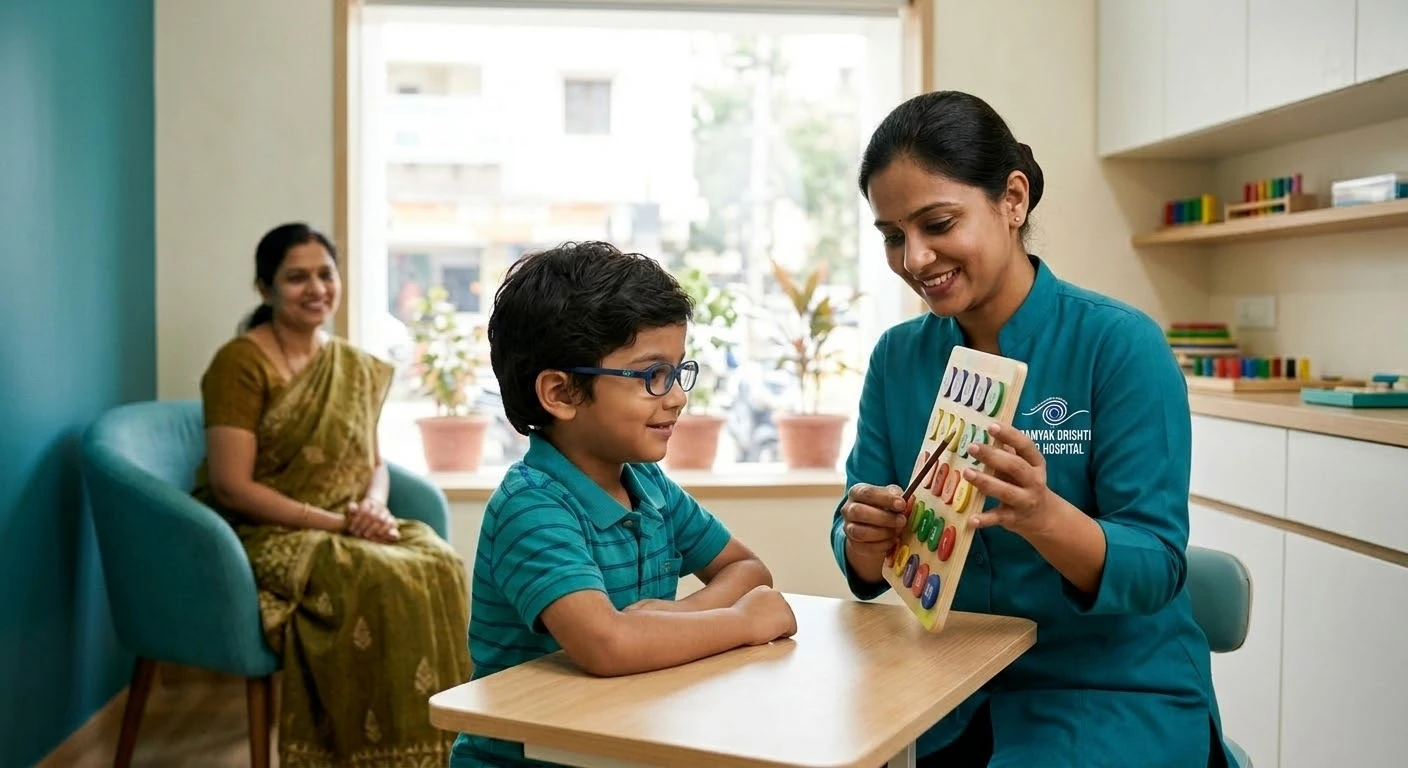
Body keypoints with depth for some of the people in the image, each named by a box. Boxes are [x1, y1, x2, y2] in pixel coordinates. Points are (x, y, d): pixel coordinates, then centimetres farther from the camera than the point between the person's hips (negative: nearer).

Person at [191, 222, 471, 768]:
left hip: (346, 531, 6)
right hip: (266, 538, -5)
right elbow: (232, 486, -14)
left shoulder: (357, 368, 12)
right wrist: (336, 522, -19)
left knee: (438, 567, -25)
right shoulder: (241, 363, -8)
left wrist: (374, 506, -10)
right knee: (379, 583, -33)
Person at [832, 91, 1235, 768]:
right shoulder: (897, 357, 1)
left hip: (1115, 689, -3)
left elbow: (1157, 571, -15)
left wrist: (1041, 516, -34)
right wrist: (864, 540, -22)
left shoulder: (1121, 344, -13)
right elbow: (868, 569, 1)